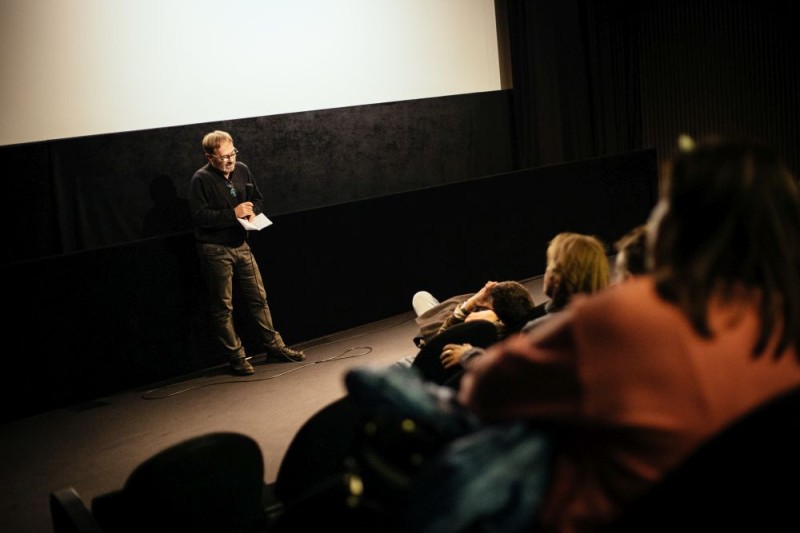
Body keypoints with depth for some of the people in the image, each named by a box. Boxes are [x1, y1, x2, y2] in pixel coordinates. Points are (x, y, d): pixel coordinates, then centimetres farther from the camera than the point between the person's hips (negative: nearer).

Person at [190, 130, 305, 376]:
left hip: (241, 244, 6)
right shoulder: (201, 179, -14)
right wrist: (233, 213, -21)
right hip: (215, 250, -5)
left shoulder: (242, 170, 3)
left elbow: (257, 198, 16)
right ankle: (236, 358, 13)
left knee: (258, 298, 11)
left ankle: (274, 346, 22)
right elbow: (200, 216, -20)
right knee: (223, 307, 3)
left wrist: (253, 212, -5)